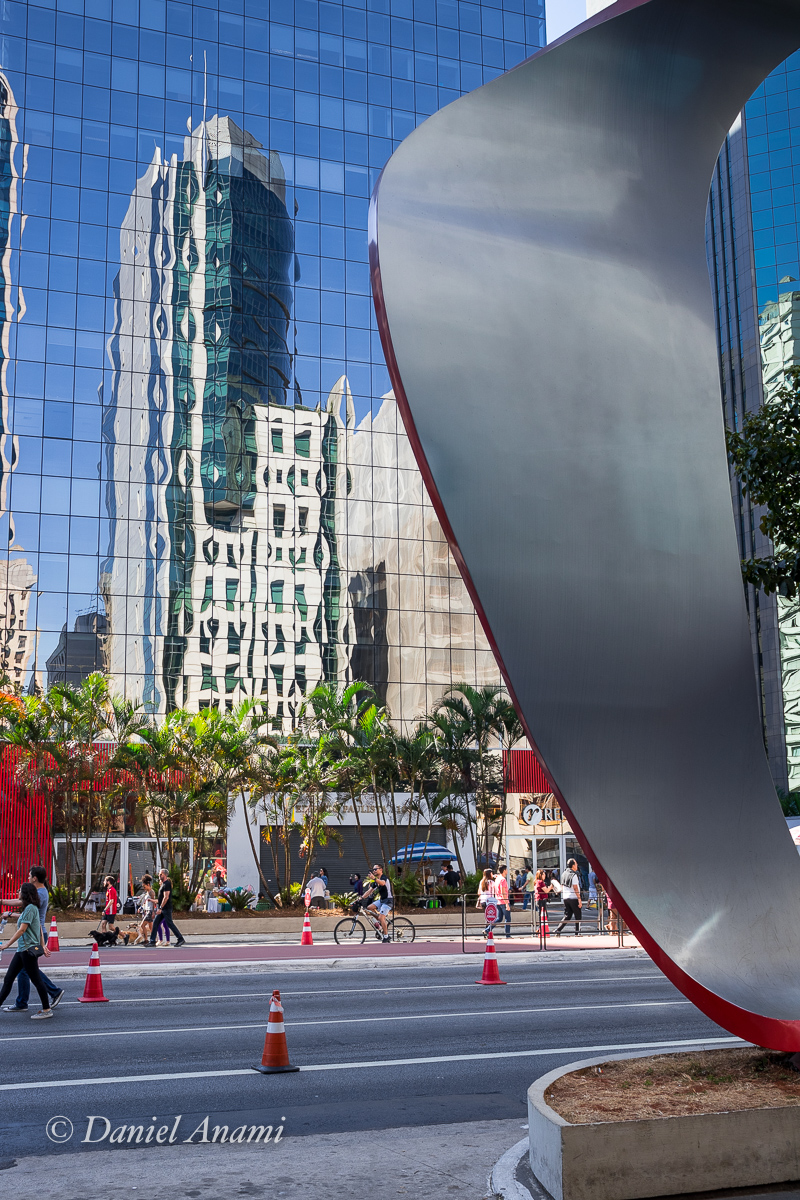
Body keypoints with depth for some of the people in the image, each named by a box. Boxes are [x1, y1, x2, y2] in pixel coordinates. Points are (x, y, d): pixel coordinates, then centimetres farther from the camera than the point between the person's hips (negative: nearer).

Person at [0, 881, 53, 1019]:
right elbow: (39, 928, 18)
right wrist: (42, 945, 20)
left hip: (29, 949, -10)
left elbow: (22, 930, -20)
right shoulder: (28, 908, 15)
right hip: (22, 949, 10)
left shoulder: (30, 908, -15)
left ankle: (46, 1010, 5)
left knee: (36, 979, -3)